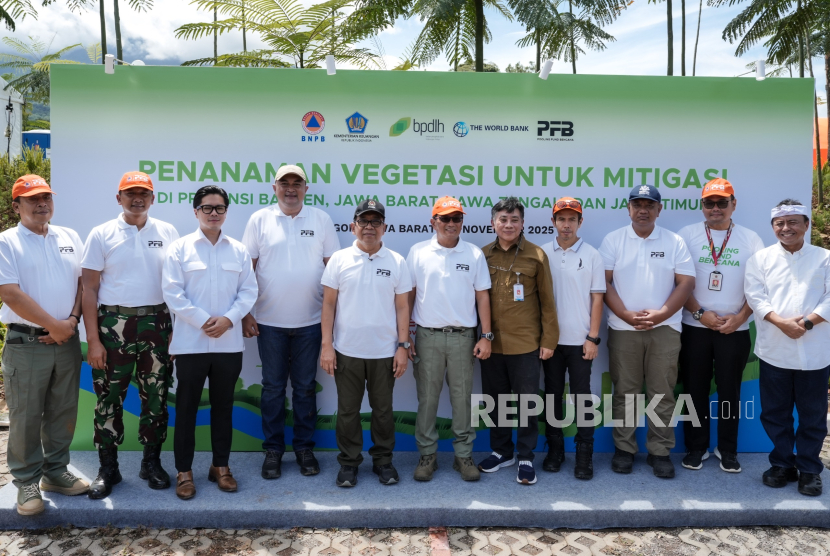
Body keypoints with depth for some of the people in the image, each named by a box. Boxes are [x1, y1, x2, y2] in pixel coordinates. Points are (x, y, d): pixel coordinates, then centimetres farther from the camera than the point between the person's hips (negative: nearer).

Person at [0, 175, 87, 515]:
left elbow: (83, 282, 8)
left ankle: (56, 471, 25)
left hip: (67, 341, 4)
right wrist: (54, 325, -12)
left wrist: (72, 321, -7)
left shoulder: (70, 238, 10)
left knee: (63, 411, 11)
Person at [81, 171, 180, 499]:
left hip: (156, 324, 1)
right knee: (109, 398, 5)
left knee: (155, 397, 8)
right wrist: (93, 340, -6)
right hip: (113, 325, -1)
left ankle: (151, 462, 23)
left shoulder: (168, 233, 5)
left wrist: (178, 330, 2)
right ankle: (108, 468, 19)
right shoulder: (101, 235, 1)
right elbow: (89, 289, 0)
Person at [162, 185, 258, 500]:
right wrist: (203, 321, -14)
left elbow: (249, 290, 3)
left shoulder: (239, 250, 7)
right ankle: (184, 471, 18)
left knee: (223, 406, 12)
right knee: (186, 407, 6)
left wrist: (228, 319, -12)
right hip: (190, 342, -2)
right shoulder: (180, 248, 0)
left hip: (229, 343, 2)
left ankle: (221, 466, 25)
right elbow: (172, 292, -7)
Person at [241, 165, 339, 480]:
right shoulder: (260, 220, 2)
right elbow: (246, 269, 2)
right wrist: (245, 313, -2)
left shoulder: (321, 219, 3)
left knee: (305, 386, 10)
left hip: (310, 322, 0)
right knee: (273, 387, 10)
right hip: (269, 322, 0)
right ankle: (273, 449, 23)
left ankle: (304, 447, 24)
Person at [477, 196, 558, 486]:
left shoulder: (536, 255, -2)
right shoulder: (483, 255, 4)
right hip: (491, 342, 3)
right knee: (495, 399, 14)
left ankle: (526, 457, 22)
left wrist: (549, 339, -3)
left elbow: (547, 300, 0)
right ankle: (502, 451, 32)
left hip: (526, 343, -3)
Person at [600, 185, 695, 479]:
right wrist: (627, 315, -11)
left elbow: (686, 282, 0)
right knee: (624, 393, 6)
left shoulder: (674, 242, 5)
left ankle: (660, 451, 16)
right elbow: (603, 282, -2)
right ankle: (624, 449, 18)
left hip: (665, 328, 1)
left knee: (662, 393, 5)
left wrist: (660, 314, -11)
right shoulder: (613, 240, 3)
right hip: (623, 328, 0)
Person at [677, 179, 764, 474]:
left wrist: (740, 317, -8)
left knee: (729, 390, 8)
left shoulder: (750, 239, 4)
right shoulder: (688, 235, 1)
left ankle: (727, 449, 22)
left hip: (735, 329, 1)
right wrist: (700, 313, -11)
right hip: (695, 327, 0)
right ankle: (696, 446, 19)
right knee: (695, 389, 6)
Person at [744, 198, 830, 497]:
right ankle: (782, 464, 24)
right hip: (774, 350, 1)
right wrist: (781, 322, -17)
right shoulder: (761, 258, 6)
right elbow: (755, 296, -4)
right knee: (775, 412, 9)